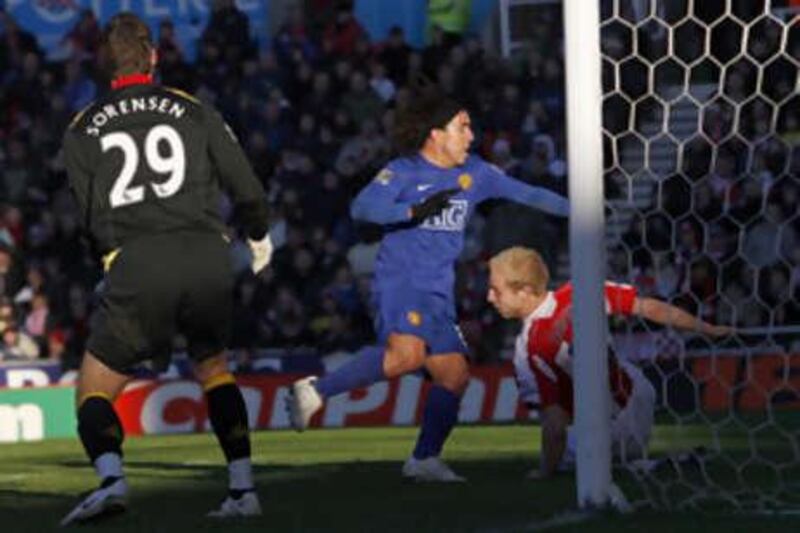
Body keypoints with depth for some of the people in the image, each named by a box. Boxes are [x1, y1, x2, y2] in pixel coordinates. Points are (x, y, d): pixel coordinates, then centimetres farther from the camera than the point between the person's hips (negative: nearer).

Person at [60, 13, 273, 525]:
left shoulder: (82, 130, 14)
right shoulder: (194, 111, 14)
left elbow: (87, 219, 13)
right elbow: (248, 189, 15)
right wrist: (260, 235, 34)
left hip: (135, 265, -2)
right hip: (209, 258, 2)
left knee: (94, 389, 8)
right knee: (214, 368, 26)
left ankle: (110, 477, -20)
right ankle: (244, 488, 15)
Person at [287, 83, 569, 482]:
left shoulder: (474, 173, 12)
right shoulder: (403, 171, -5)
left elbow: (525, 194, 17)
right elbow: (362, 207, -16)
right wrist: (416, 210, -25)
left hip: (438, 292, 7)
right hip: (399, 280, -7)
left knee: (454, 374, 2)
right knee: (407, 353, -31)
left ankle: (425, 459, 14)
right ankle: (315, 391, -23)